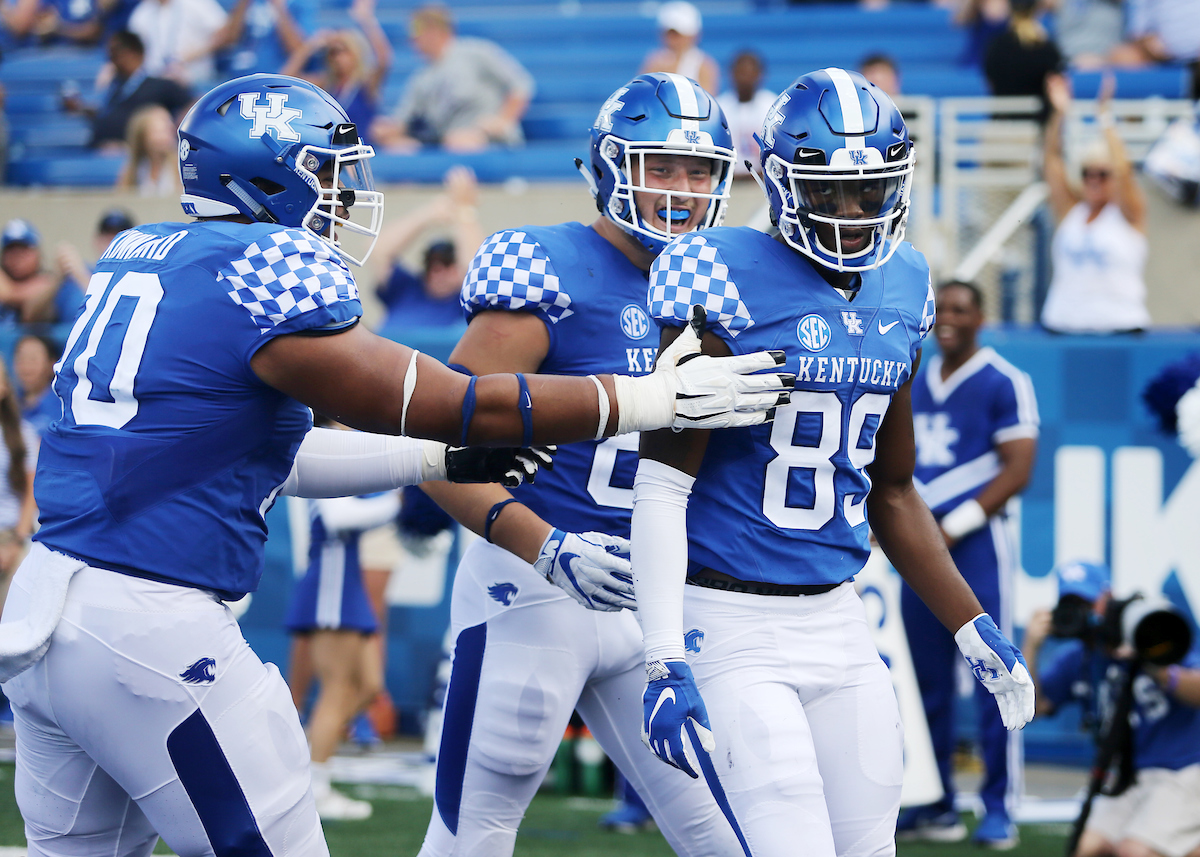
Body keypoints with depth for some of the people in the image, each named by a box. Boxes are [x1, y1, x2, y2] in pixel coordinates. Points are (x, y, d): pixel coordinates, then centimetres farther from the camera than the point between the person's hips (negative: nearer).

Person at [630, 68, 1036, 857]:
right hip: (732, 625, -7)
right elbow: (664, 486, -12)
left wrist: (975, 630, 16)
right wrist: (664, 664, -19)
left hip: (838, 619, 7)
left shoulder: (902, 291, 10)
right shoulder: (728, 283, -11)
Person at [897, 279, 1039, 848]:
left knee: (992, 681, -6)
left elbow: (1017, 470, -11)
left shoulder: (1003, 384, -5)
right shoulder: (917, 383, 16)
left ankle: (998, 810, -4)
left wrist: (955, 527, -15)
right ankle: (935, 806, 15)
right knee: (928, 683, 8)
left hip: (976, 543, -7)